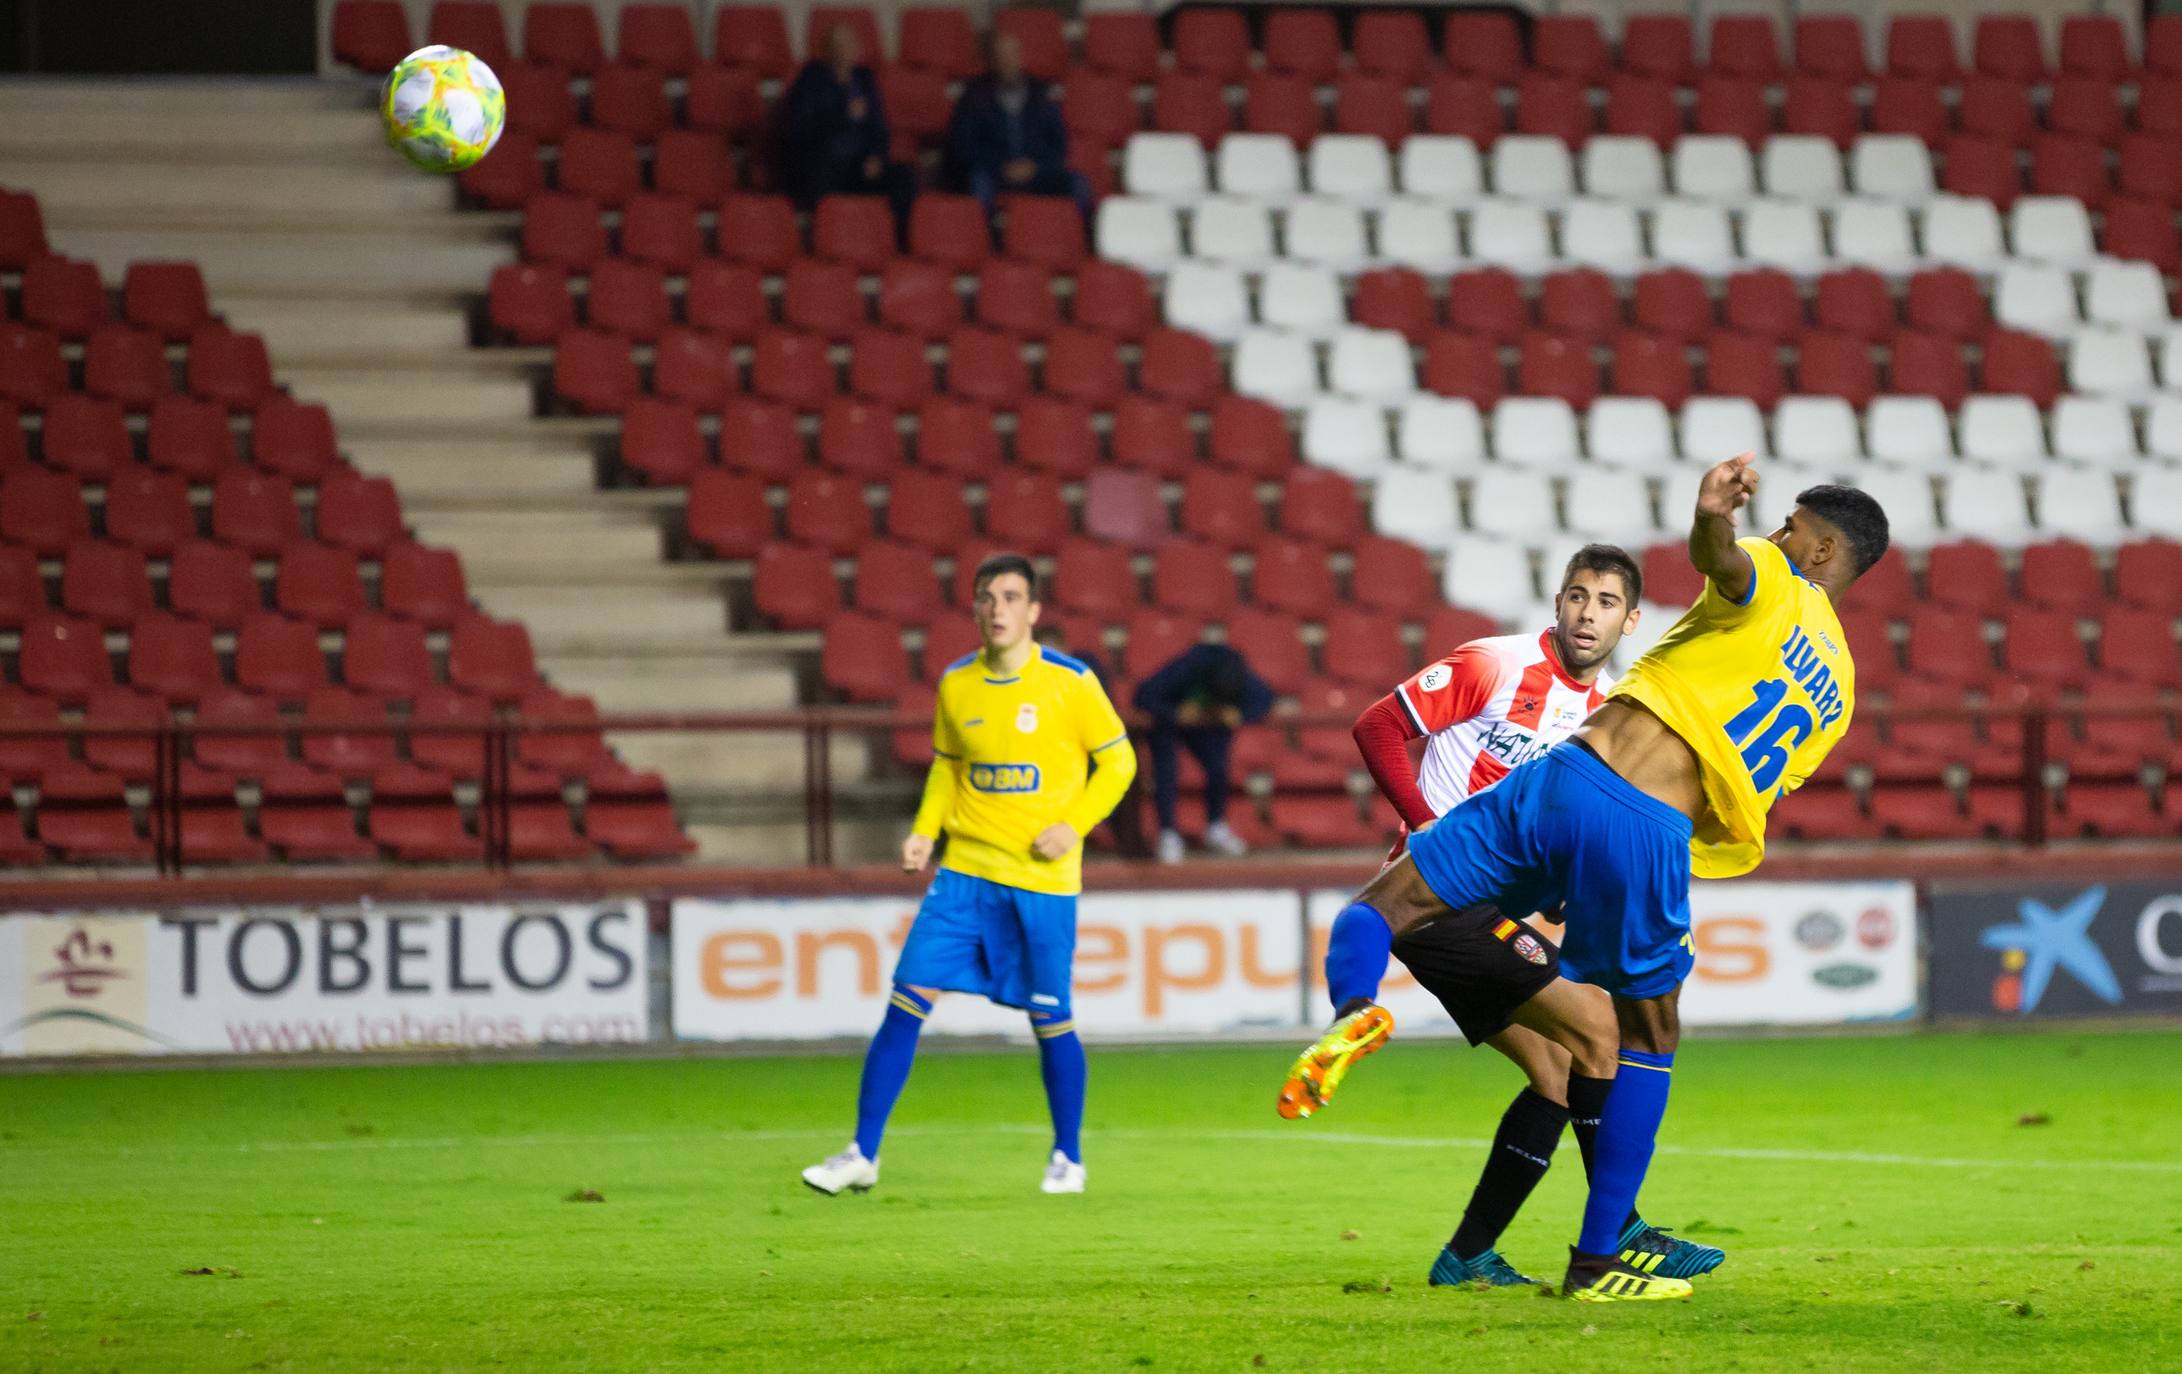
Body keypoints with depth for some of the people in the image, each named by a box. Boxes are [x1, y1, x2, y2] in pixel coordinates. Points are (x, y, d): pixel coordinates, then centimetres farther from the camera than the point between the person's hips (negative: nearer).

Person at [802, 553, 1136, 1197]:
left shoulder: (1068, 682, -7)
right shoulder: (956, 684, 4)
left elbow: (1118, 760, 1)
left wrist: (1074, 826, -11)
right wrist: (925, 830, 4)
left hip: (1043, 879, -3)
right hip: (965, 871, 3)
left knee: (1050, 1019, 3)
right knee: (906, 1000, -6)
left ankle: (1068, 1158, 24)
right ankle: (862, 1155, -1)